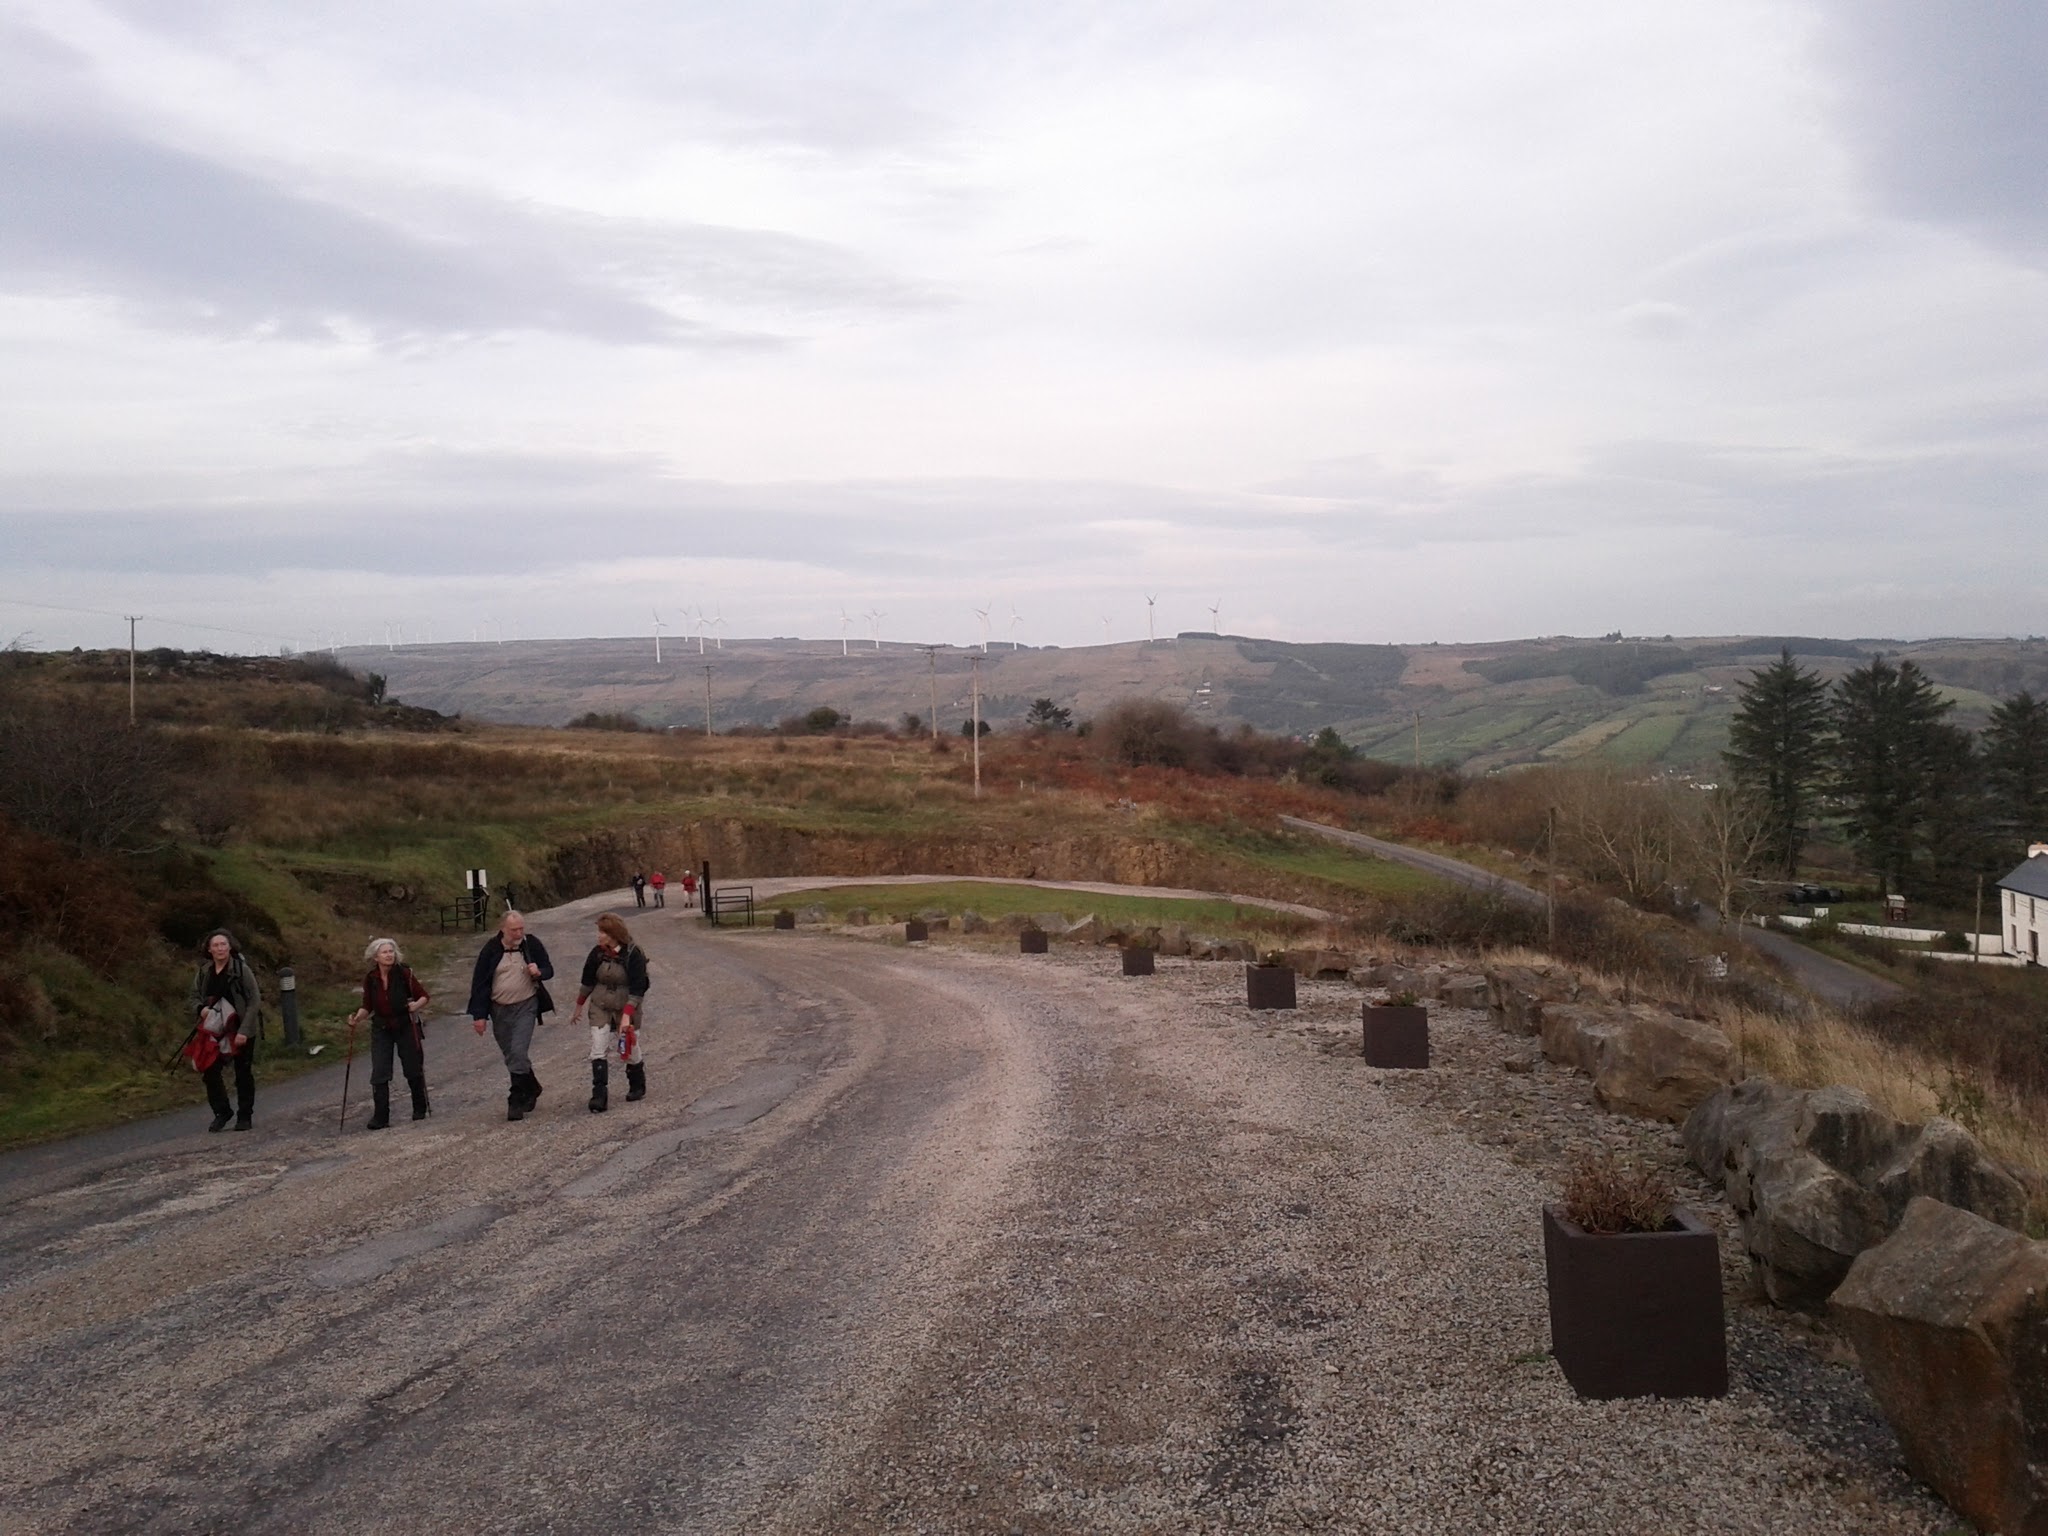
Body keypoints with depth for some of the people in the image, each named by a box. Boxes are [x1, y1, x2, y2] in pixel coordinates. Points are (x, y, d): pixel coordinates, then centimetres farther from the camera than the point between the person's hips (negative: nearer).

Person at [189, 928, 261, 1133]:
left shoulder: (241, 969, -11)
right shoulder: (204, 972, 3)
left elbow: (255, 1001, -11)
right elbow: (192, 998, 14)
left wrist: (244, 1031, -17)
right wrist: (200, 1009, -11)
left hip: (241, 1031, -4)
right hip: (215, 1031, 4)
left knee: (243, 1074, 5)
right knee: (210, 1072, 0)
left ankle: (245, 1116, 18)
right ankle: (221, 1112, 19)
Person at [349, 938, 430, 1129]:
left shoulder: (404, 973, -10)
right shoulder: (370, 979, -2)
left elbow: (423, 996, -5)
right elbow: (367, 1007, 7)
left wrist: (417, 1005, -25)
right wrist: (358, 1017, -12)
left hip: (406, 1027, -2)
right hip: (381, 1029, 2)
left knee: (413, 1069, 7)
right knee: (379, 1074, -5)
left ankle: (420, 1109, 26)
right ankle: (380, 1117, 0)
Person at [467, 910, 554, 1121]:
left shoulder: (532, 944, -4)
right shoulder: (491, 949, -5)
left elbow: (549, 969, 9)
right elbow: (479, 983, -2)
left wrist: (539, 972, -15)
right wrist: (479, 1015, -5)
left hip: (525, 1006, -2)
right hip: (499, 1010, 2)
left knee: (518, 1053, -15)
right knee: (511, 1056, 11)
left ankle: (516, 1101, -7)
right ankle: (531, 1089, 33)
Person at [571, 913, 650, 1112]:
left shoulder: (633, 954, -16)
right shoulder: (597, 953, -3)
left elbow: (637, 989, -18)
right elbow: (587, 981, 10)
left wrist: (627, 1015, -26)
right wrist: (579, 1007, 16)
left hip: (627, 1008, -3)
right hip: (600, 1008, 3)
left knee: (631, 1049, 9)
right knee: (598, 1050, -9)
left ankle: (638, 1087, 33)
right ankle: (599, 1096, -10)